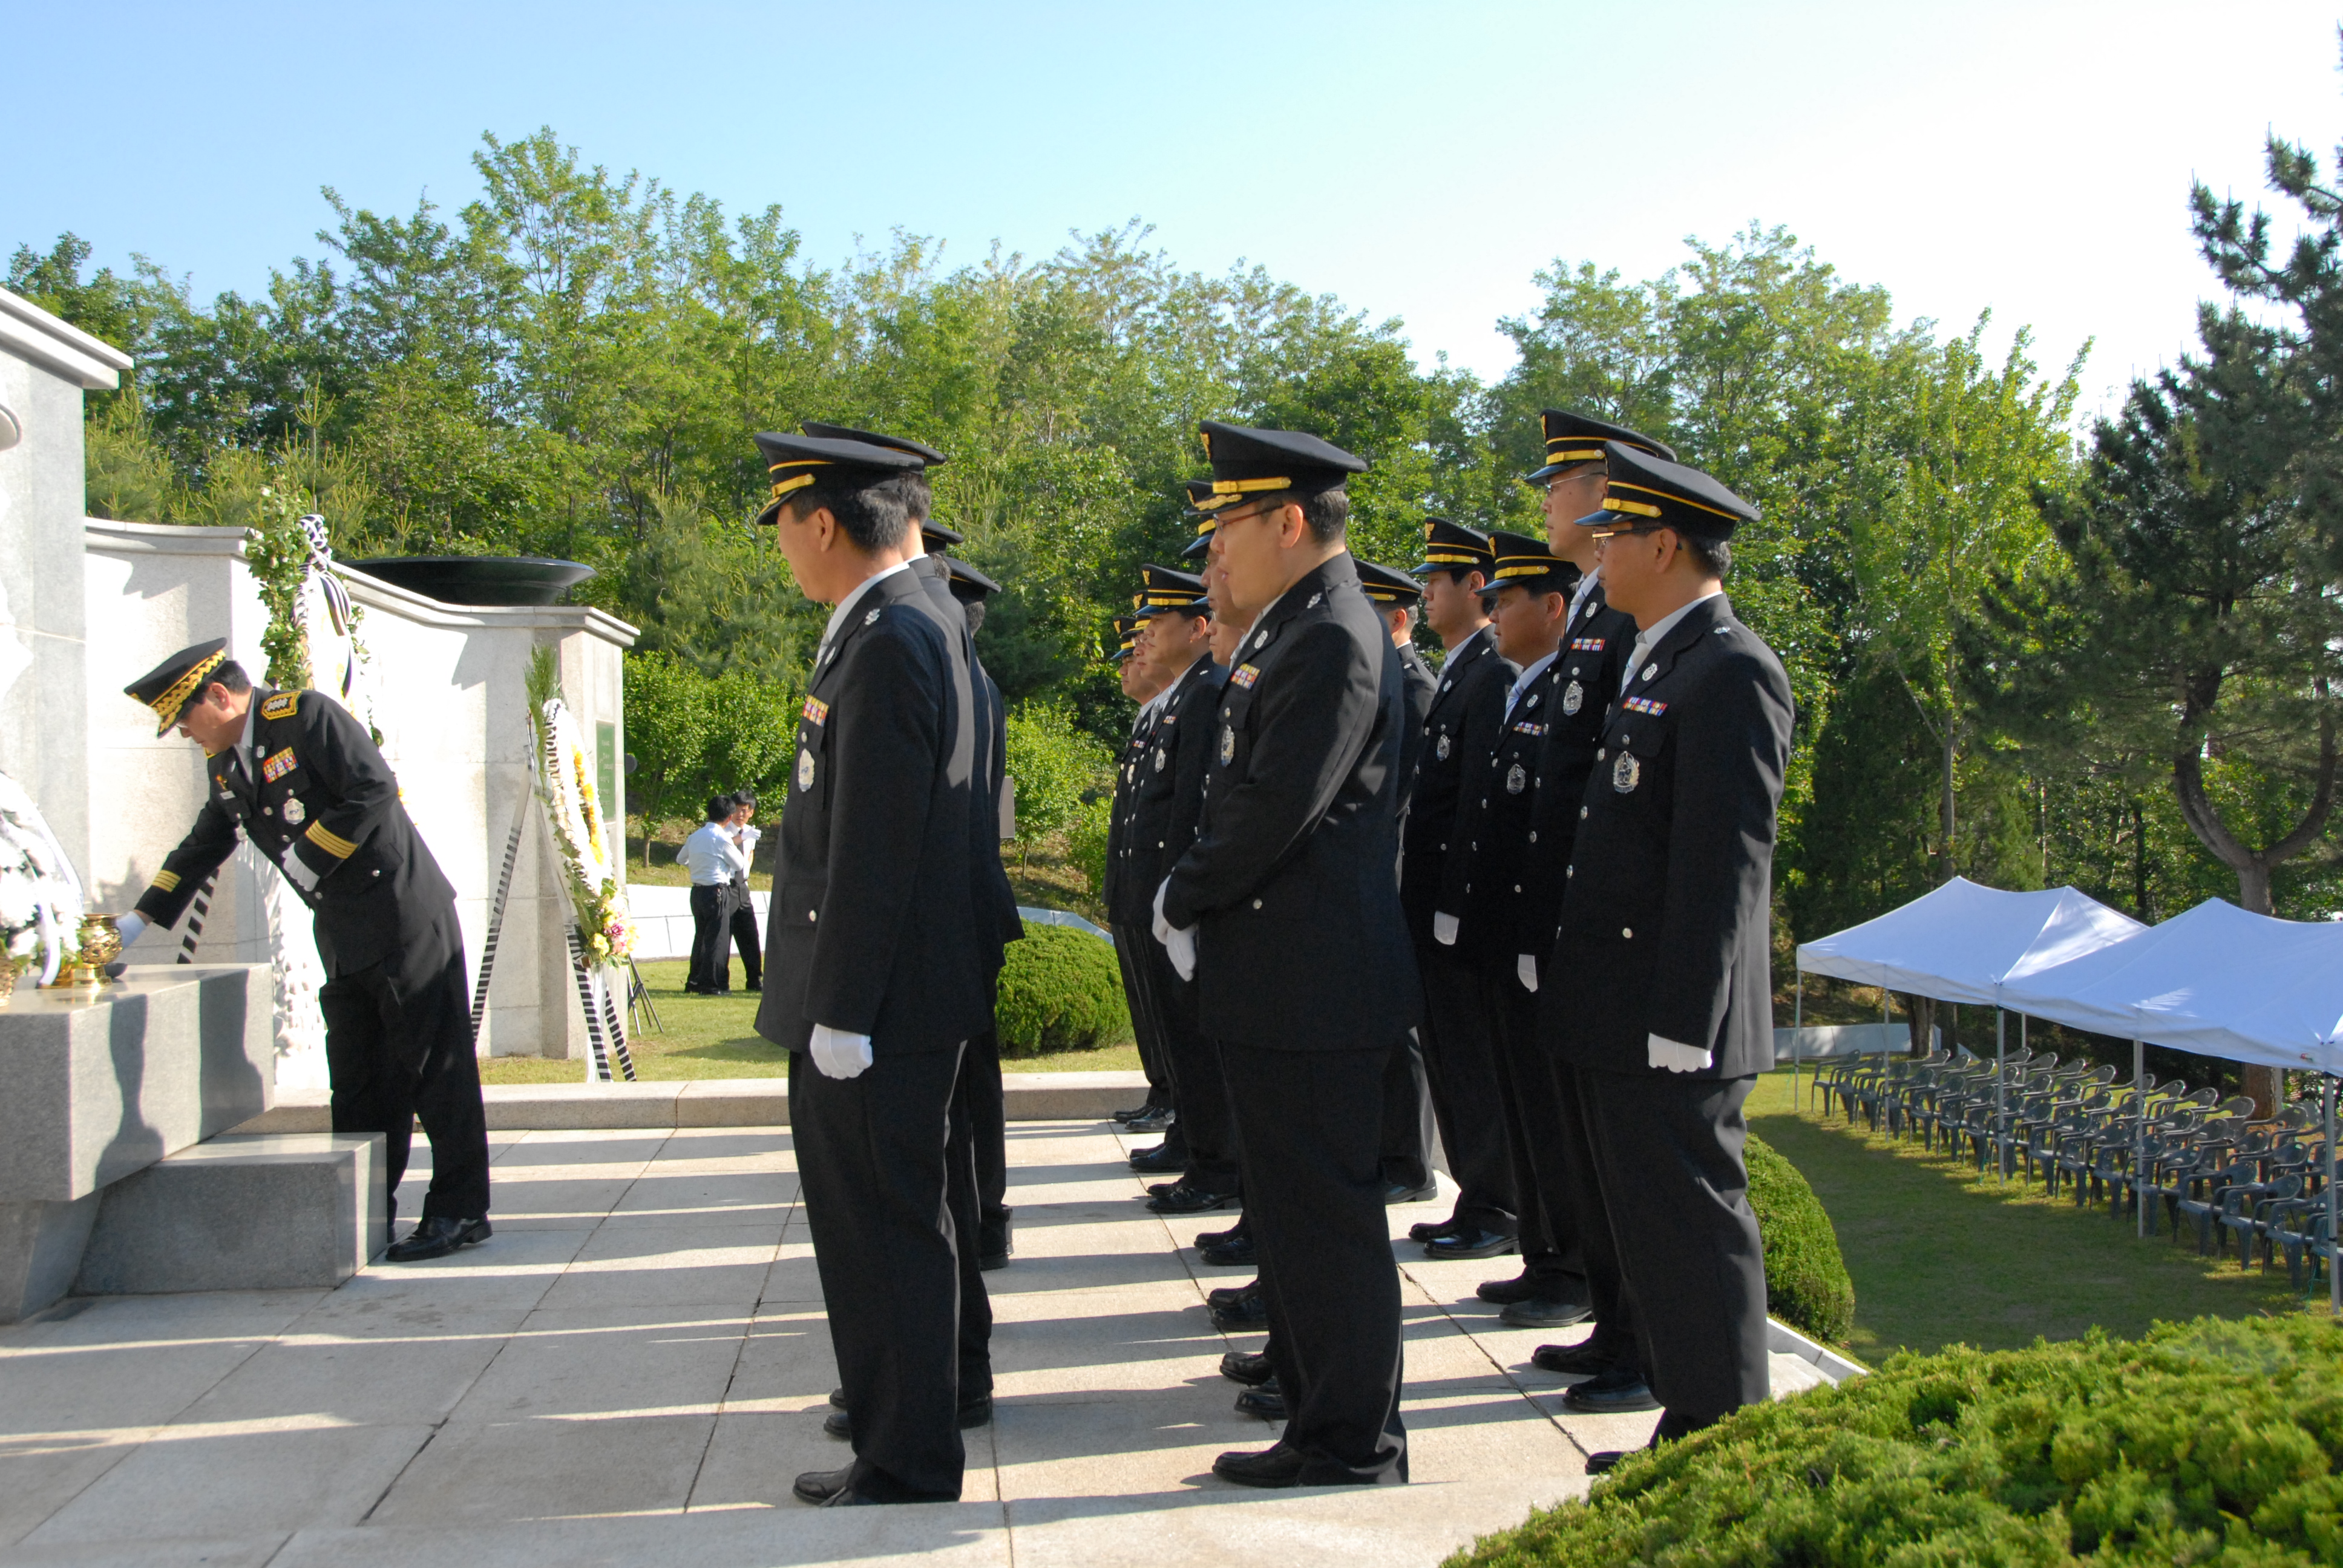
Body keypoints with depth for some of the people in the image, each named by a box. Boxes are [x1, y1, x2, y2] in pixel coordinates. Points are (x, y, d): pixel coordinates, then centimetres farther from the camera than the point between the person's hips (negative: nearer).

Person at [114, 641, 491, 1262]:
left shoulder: (307, 715, -11)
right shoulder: (226, 763, 15)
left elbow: (375, 789, -20)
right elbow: (203, 847, 27)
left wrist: (307, 857, -14)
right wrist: (140, 918, 24)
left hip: (405, 916, -9)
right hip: (342, 937, 9)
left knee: (435, 1063, -5)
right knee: (357, 1079, 10)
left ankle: (461, 1210, -1)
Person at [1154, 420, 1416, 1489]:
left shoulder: (1334, 642, -17)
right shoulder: (1290, 635, 16)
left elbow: (1274, 808, -23)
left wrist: (1183, 896, -9)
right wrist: (1192, 900, 8)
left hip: (1313, 988, -10)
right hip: (1280, 986, 10)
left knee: (1327, 1212, -1)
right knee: (1289, 1200, 19)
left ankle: (1353, 1441, 11)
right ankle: (1311, 1387, 33)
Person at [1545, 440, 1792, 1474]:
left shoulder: (1729, 672, -14)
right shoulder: (1656, 664, 16)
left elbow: (1725, 860, -20)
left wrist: (1679, 1021, -22)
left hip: (1669, 1035, -10)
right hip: (1623, 1021, 10)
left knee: (1693, 1232, -2)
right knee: (1651, 1233, 16)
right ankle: (1689, 1431, 26)